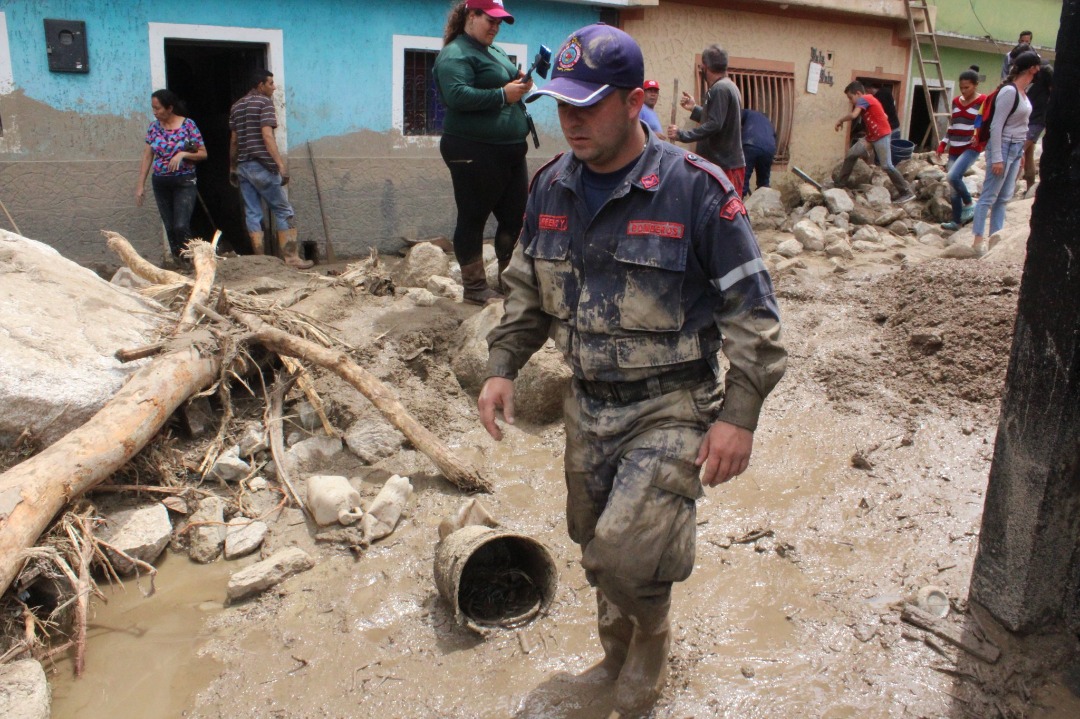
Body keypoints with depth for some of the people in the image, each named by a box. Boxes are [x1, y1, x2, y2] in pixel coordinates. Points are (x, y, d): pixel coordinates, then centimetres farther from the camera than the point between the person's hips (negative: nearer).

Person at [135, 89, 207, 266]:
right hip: (160, 183, 4)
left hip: (184, 182, -4)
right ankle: (178, 264, 15)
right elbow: (147, 157, 8)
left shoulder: (188, 125, -5)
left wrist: (183, 154, -19)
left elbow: (203, 153, -2)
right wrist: (140, 185, 5)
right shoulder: (154, 127, 5)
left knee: (181, 226, -16)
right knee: (170, 228, 5)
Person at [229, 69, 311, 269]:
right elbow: (267, 136, -17)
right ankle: (291, 257, -3)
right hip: (262, 166, -7)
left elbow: (234, 139, 17)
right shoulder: (265, 102, -6)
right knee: (283, 211, 0)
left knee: (252, 213, 5)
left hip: (243, 166, 7)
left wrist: (232, 167, 23)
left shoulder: (237, 106, 16)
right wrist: (281, 164, -21)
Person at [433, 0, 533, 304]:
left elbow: (504, 85, 26)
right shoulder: (455, 54, -9)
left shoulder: (496, 51, 19)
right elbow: (456, 95, -23)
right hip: (475, 153, -9)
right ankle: (475, 287, 9)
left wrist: (521, 84, 3)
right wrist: (503, 94, -21)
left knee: (515, 217, 10)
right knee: (473, 219, 1)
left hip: (511, 150, 9)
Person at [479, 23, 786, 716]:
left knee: (626, 553, -16)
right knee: (598, 548, 18)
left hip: (671, 405, -5)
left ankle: (654, 635, 20)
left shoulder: (695, 189, -16)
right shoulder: (552, 186, 2)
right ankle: (618, 652, 46)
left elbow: (752, 308, -11)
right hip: (589, 404, 6)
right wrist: (503, 366, 4)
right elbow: (529, 289, 14)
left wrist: (739, 414, -16)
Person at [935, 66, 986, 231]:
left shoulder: (983, 102, -5)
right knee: (954, 188, 6)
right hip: (955, 149, 6)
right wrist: (942, 144, 12)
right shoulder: (956, 101, 13)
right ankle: (957, 221, 15)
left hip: (971, 148, -6)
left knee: (953, 176, -25)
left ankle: (969, 205, -2)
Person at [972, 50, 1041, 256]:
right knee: (989, 196, -6)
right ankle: (978, 239, -3)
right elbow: (996, 126, -17)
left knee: (1004, 197, 10)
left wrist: (1021, 152, 19)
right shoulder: (1009, 92, -15)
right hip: (1003, 147, -9)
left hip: (1015, 149, 9)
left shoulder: (1022, 92, 11)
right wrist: (996, 158, -20)